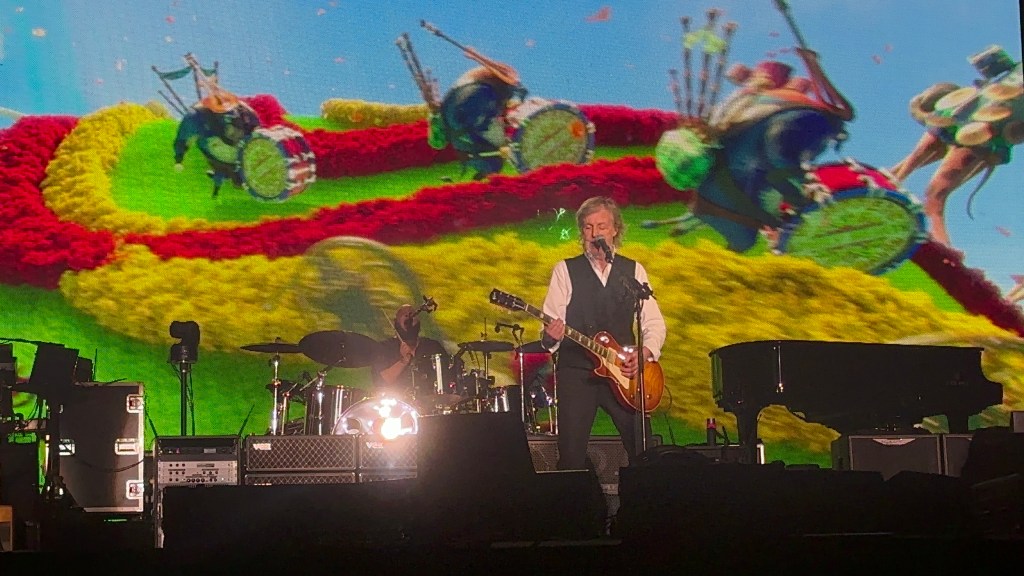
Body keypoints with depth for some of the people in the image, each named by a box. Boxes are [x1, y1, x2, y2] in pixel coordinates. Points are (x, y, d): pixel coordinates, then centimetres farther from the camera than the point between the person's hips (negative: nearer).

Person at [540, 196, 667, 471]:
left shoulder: (634, 271, 11)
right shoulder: (565, 270, 5)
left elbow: (654, 323, 9)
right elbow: (551, 326, 0)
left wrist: (644, 352, -9)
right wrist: (551, 336, -23)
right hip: (576, 372, -2)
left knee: (643, 454, -2)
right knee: (572, 457, -7)